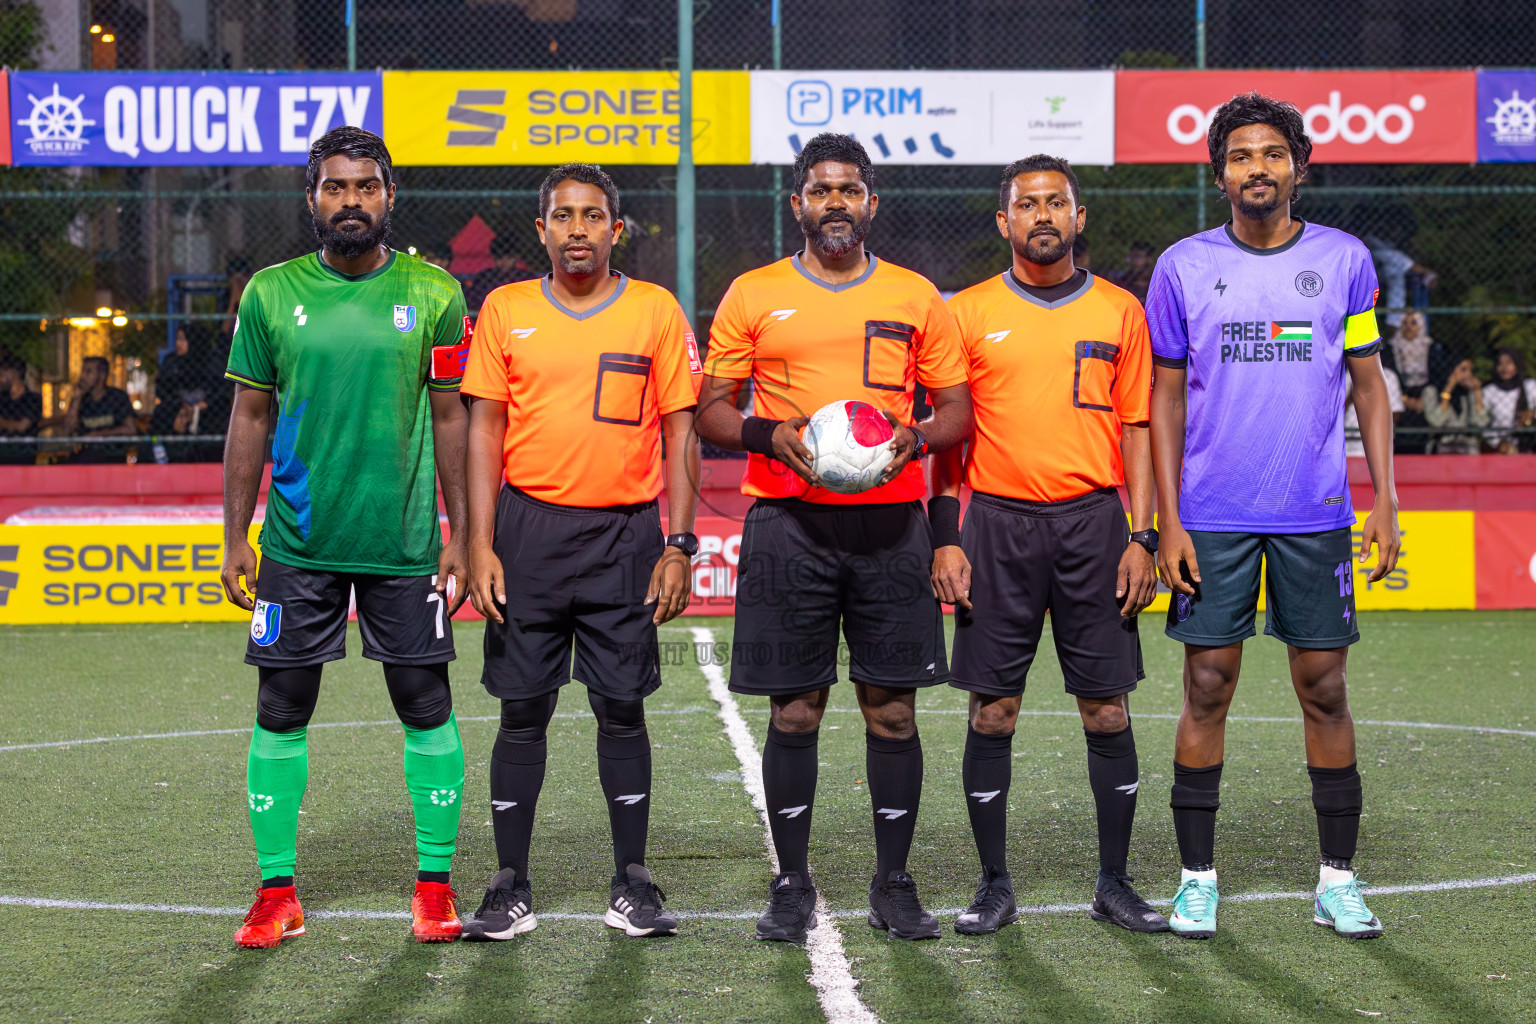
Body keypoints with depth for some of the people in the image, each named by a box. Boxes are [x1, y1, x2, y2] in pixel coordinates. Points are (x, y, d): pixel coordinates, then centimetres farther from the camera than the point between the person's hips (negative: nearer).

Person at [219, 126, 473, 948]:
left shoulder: (433, 294, 1)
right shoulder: (271, 293, 3)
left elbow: (452, 418, 5)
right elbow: (250, 419, 7)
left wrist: (460, 534, 0)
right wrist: (234, 536, 3)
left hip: (405, 542, -1)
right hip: (297, 543, 1)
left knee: (427, 709, 3)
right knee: (281, 713, 3)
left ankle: (435, 884, 15)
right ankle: (276, 893, 13)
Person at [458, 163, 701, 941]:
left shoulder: (656, 311, 4)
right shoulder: (505, 312, 5)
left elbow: (680, 432, 4)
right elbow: (483, 431, 5)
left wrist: (679, 546, -4)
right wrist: (480, 544, -4)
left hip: (624, 533, 0)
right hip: (528, 531, 1)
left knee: (622, 708, 2)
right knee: (523, 711, 3)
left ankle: (632, 885, 13)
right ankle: (510, 887, 10)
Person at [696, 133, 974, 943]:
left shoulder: (916, 298, 10)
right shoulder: (753, 296, 7)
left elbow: (957, 408, 12)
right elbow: (712, 410, 8)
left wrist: (915, 437, -9)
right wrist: (771, 436, -12)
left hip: (891, 525, 1)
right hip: (788, 524, -1)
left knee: (893, 707, 2)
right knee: (794, 709, 1)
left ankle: (894, 882, 12)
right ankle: (792, 883, 11)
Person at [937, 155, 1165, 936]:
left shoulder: (1119, 312, 7)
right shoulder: (969, 313, 5)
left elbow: (1137, 429, 7)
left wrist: (1142, 536, -1)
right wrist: (945, 538, -1)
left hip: (1092, 521, 1)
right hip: (996, 523, 0)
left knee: (1107, 708, 2)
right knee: (992, 711, 1)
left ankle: (1114, 883, 13)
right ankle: (994, 885, 11)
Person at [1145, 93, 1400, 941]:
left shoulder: (1343, 260, 4)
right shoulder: (1183, 267, 3)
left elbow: (1368, 385, 9)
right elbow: (1165, 398, 5)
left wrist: (1384, 499, 0)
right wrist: (1169, 520, -1)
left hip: (1317, 514, 1)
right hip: (1213, 517, 0)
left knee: (1324, 690, 3)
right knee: (1207, 688, 1)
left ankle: (1338, 883, 12)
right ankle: (1197, 880, 10)